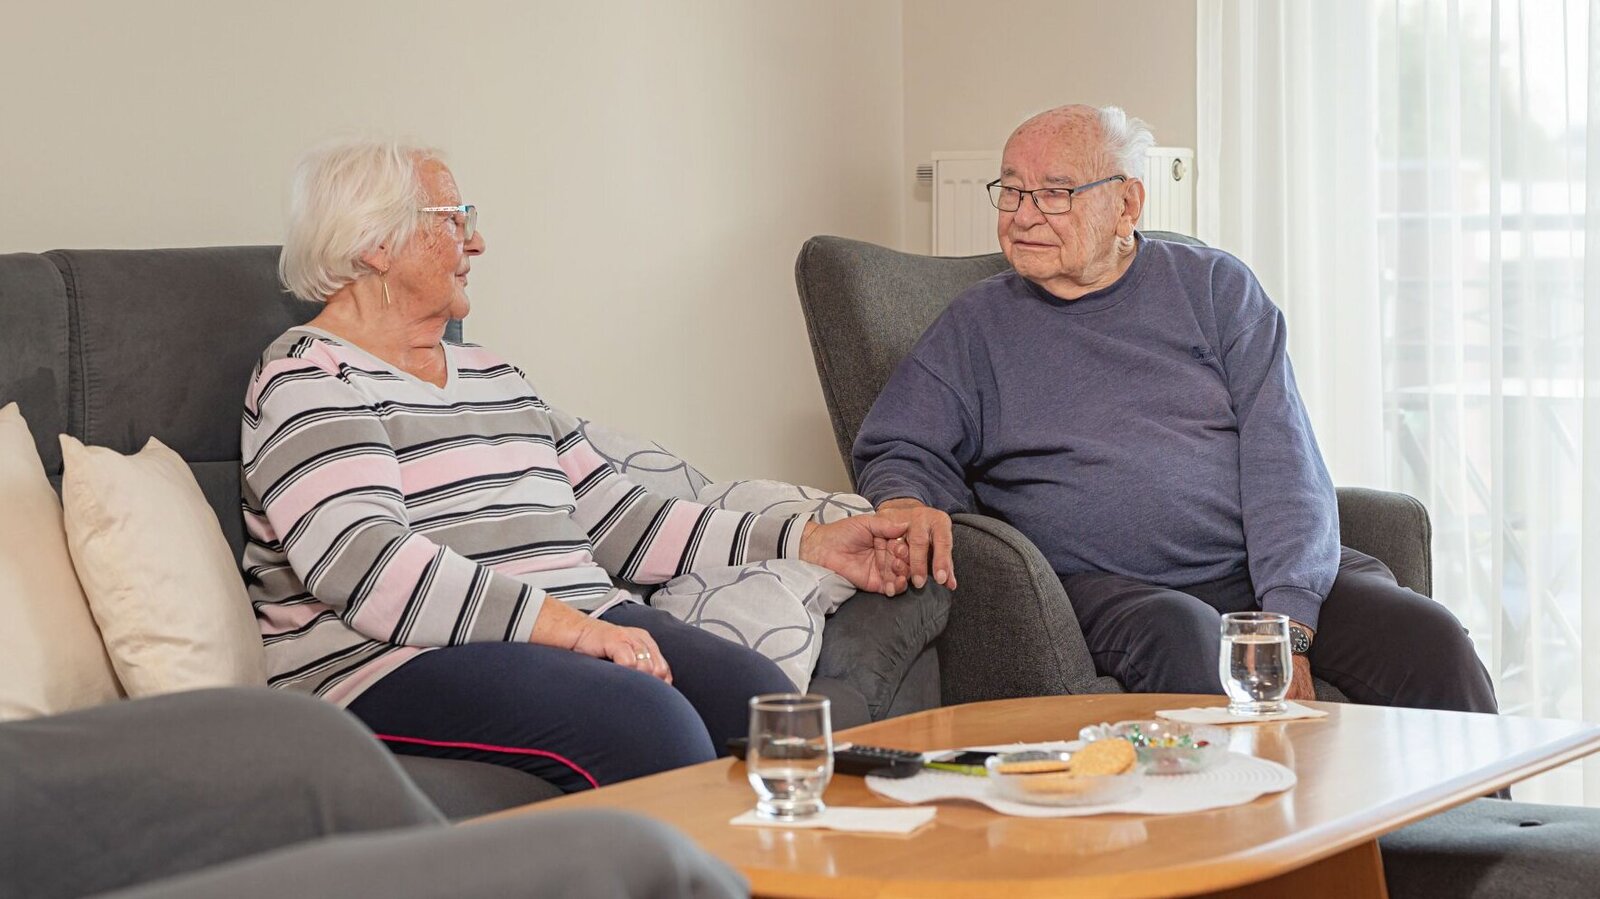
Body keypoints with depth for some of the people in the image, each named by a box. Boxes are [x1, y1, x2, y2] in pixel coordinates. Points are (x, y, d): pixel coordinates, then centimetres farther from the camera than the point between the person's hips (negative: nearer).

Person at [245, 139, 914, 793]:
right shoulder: (308, 380, -1)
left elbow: (614, 518, 25)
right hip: (394, 663, -7)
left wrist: (811, 543, 19)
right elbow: (365, 567, -17)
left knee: (762, 698, -21)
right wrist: (560, 623, -25)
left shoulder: (493, 377, 26)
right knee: (641, 719, -34)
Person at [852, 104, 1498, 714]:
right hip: (1109, 586, -2)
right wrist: (906, 503, -14)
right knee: (1183, 642, -37)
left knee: (1427, 641, -23)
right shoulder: (977, 326, 15)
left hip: (1260, 570, 2)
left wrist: (1287, 626, -12)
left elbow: (1282, 459, 2)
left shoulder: (1214, 286, 12)